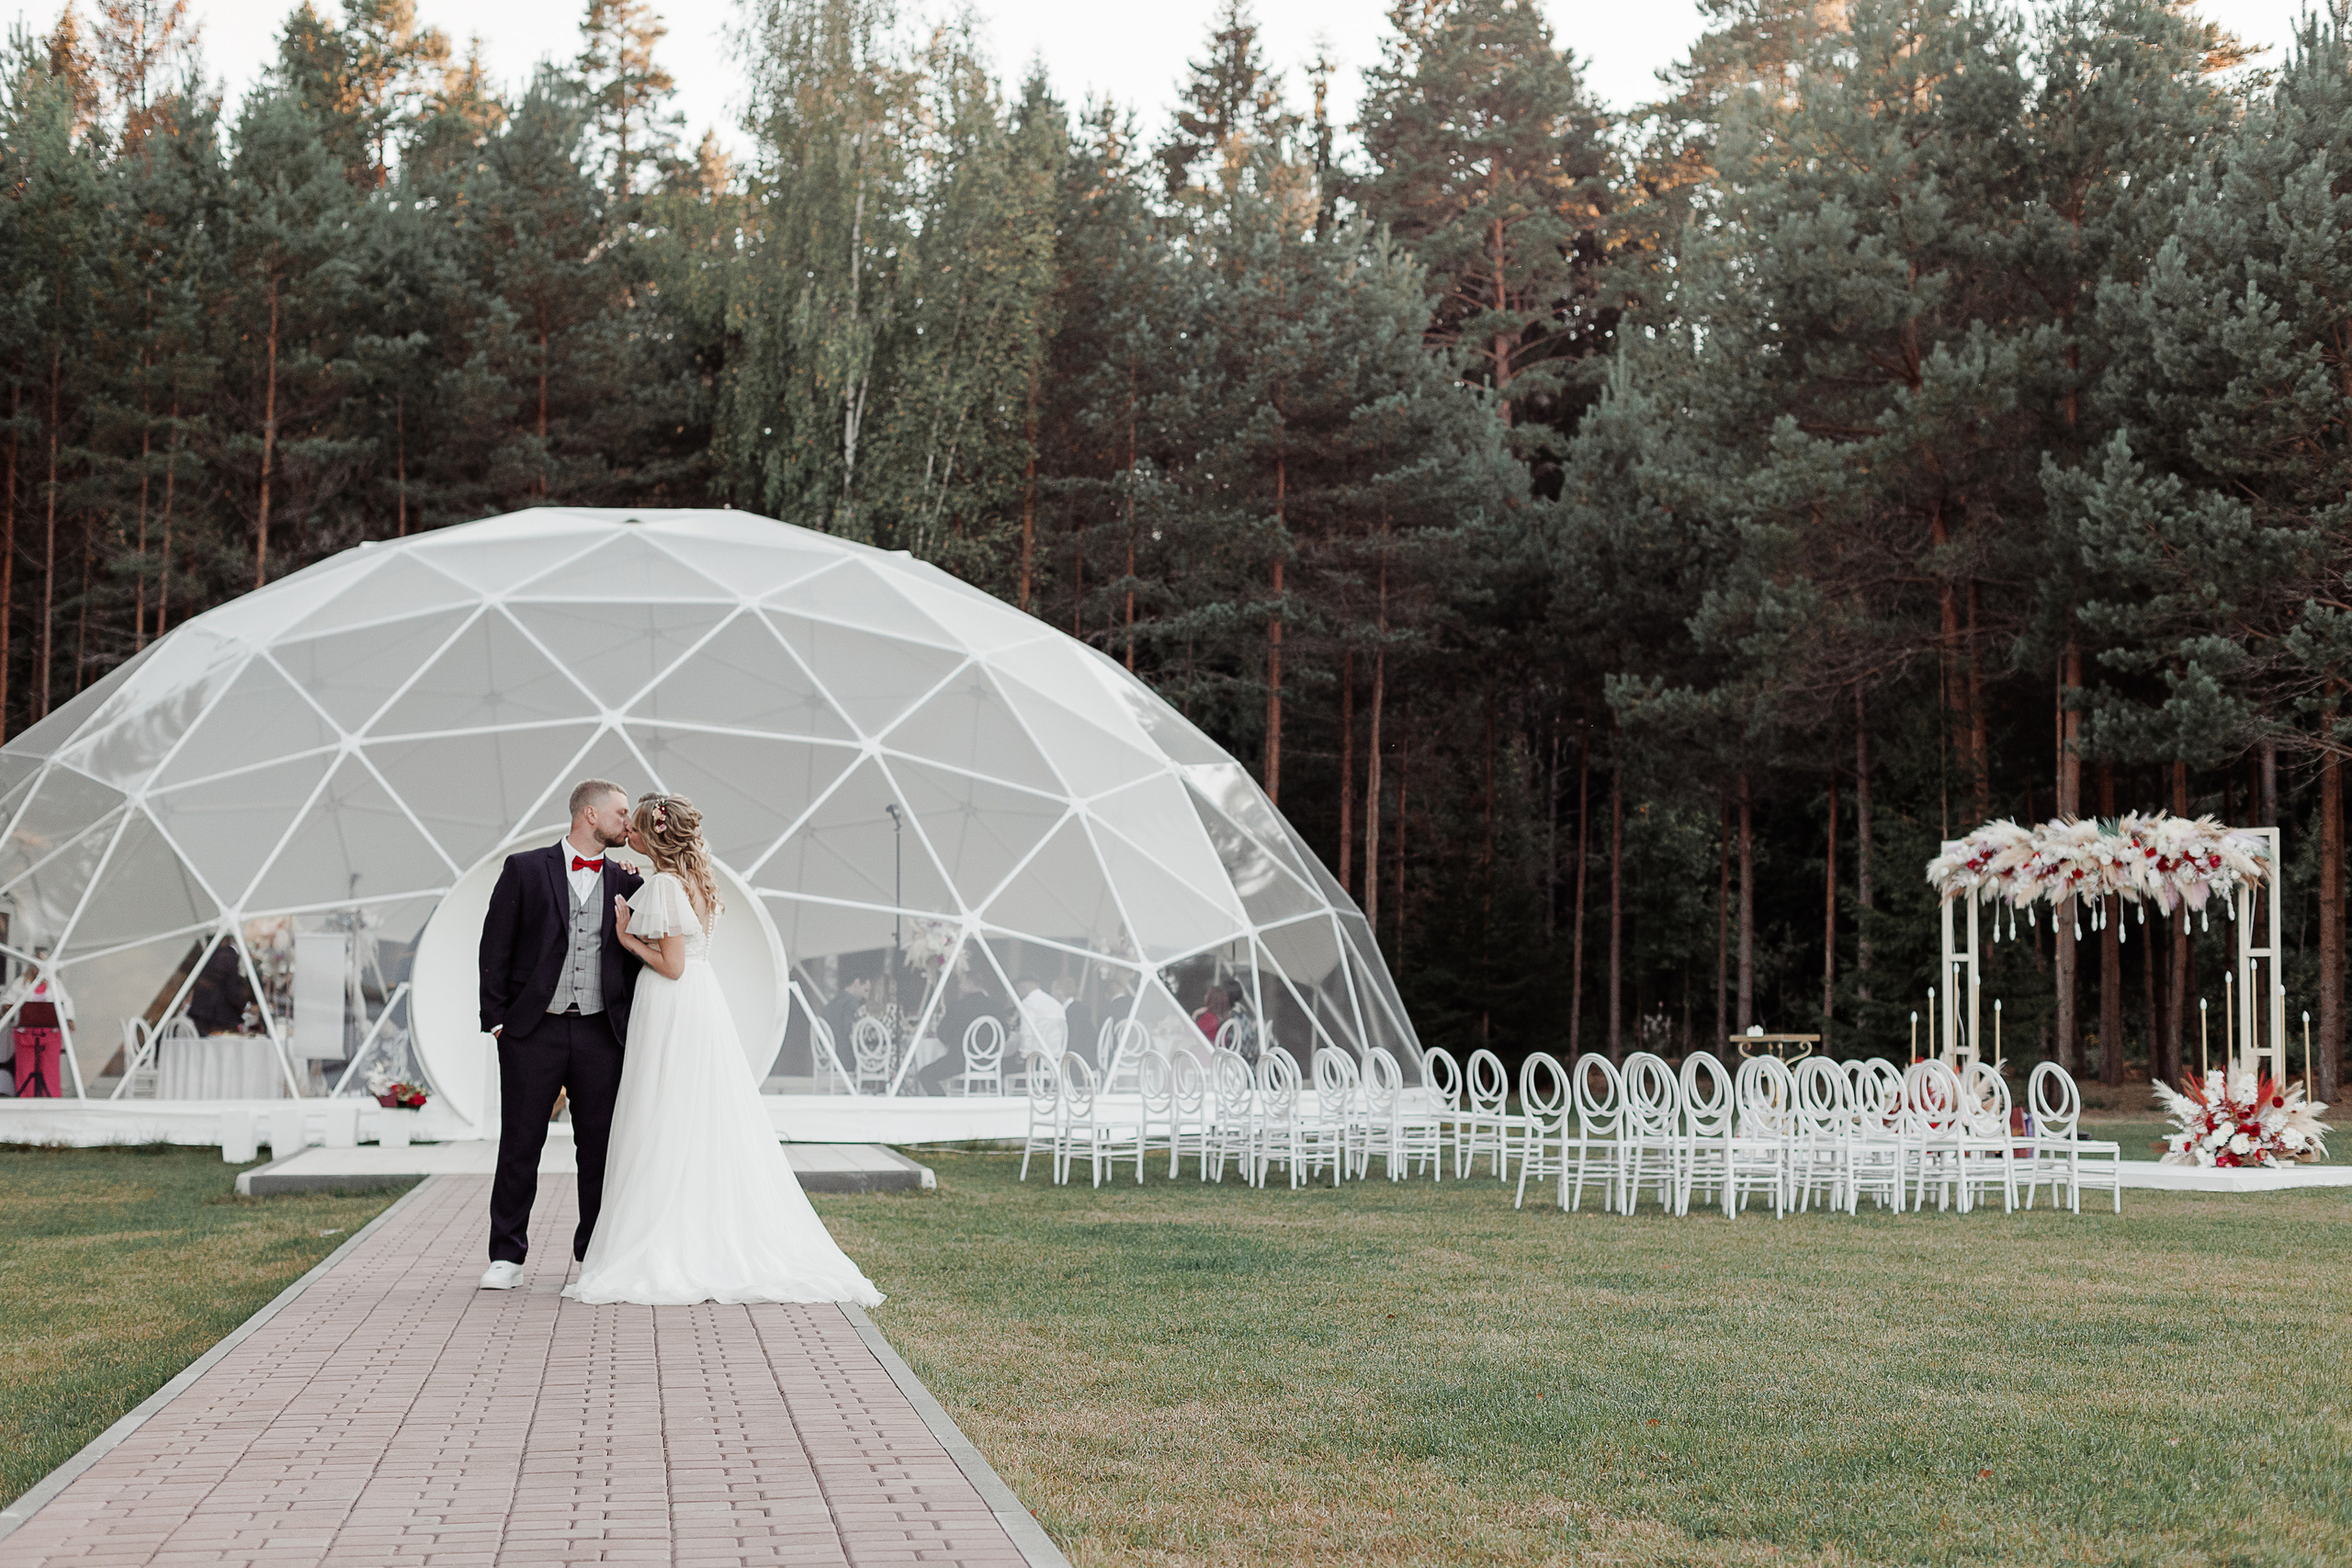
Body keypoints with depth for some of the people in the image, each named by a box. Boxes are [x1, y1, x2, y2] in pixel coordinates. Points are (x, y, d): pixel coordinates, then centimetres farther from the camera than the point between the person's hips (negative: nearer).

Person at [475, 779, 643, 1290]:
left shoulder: (625, 881, 10)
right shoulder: (525, 869, 2)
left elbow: (637, 956, 13)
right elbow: (495, 947, 1)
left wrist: (633, 1027, 3)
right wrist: (495, 1018, -4)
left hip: (601, 1032, 3)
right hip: (533, 1031, -3)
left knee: (601, 1147, 5)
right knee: (520, 1146, 2)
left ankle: (596, 1253, 16)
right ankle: (507, 1257, 10)